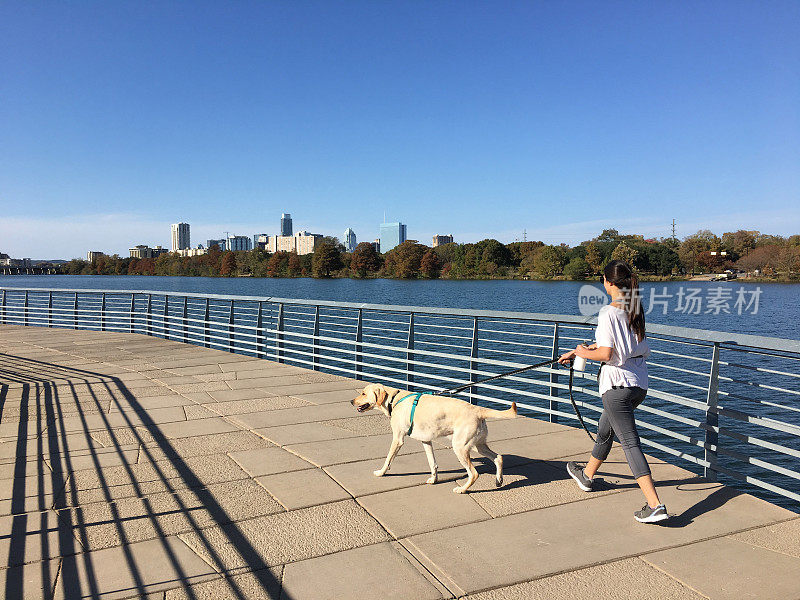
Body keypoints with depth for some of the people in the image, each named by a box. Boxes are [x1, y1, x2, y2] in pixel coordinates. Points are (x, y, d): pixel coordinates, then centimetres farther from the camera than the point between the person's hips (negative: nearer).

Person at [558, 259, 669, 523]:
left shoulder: (609, 312, -16)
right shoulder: (635, 310, 10)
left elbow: (606, 354, -21)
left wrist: (584, 353, -1)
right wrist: (578, 351, 23)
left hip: (618, 385, -9)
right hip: (640, 384, 9)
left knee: (630, 442, -5)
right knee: (606, 427, 25)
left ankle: (655, 506, -8)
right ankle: (587, 475, 44)